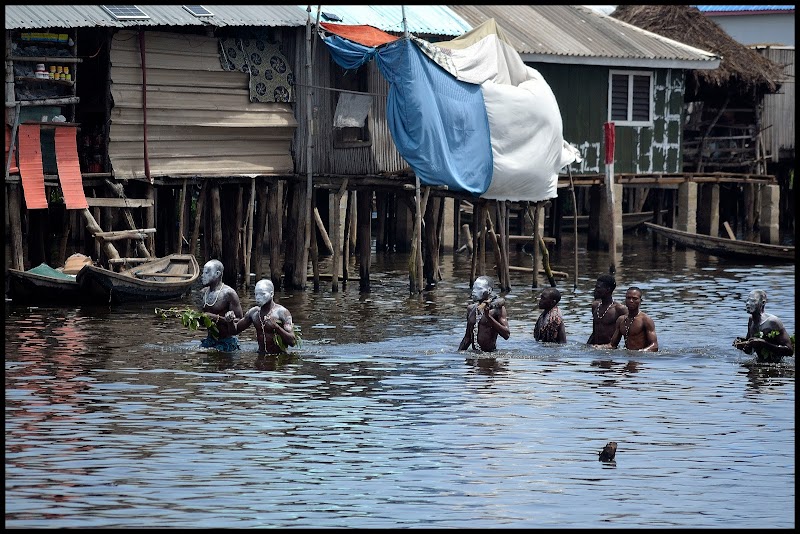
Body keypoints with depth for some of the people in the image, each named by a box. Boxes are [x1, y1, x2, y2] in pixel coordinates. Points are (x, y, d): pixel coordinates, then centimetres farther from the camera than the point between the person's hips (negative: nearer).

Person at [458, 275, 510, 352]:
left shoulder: (497, 307, -4)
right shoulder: (471, 309, 13)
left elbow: (506, 335, -14)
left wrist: (489, 317, -20)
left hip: (490, 354, -5)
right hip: (474, 354, 6)